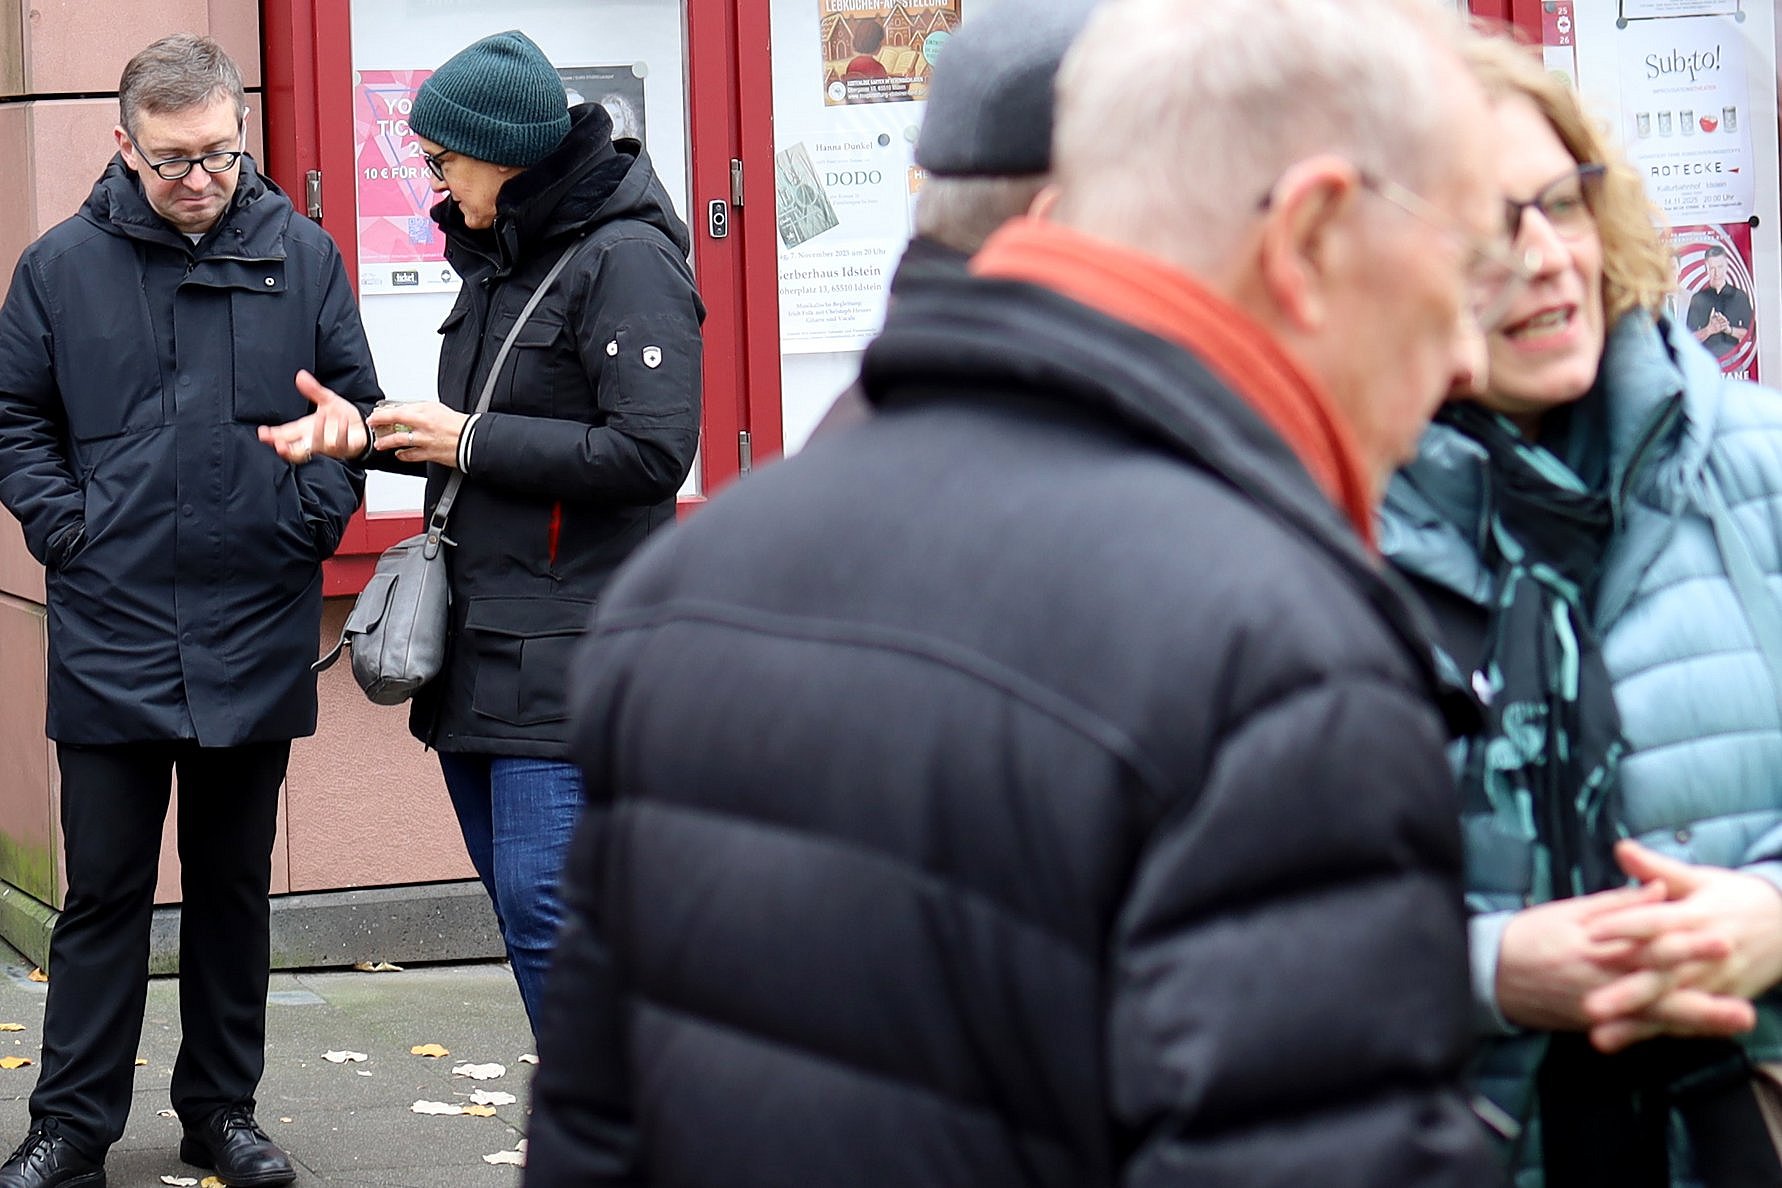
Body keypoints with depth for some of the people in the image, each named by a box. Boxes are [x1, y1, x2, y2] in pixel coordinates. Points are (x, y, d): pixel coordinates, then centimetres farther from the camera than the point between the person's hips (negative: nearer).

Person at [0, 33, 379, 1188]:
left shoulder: (301, 257, 2)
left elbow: (356, 404, 9)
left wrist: (314, 517, -4)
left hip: (257, 635, 1)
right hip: (110, 635, -1)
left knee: (235, 884, 12)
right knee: (104, 888, 4)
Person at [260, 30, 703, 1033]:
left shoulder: (625, 259, -12)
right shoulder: (498, 256, 17)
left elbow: (652, 451, -21)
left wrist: (467, 442, -13)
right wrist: (366, 432, 8)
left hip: (572, 650, -9)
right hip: (480, 645, 10)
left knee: (547, 910, -12)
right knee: (523, 904, 13)